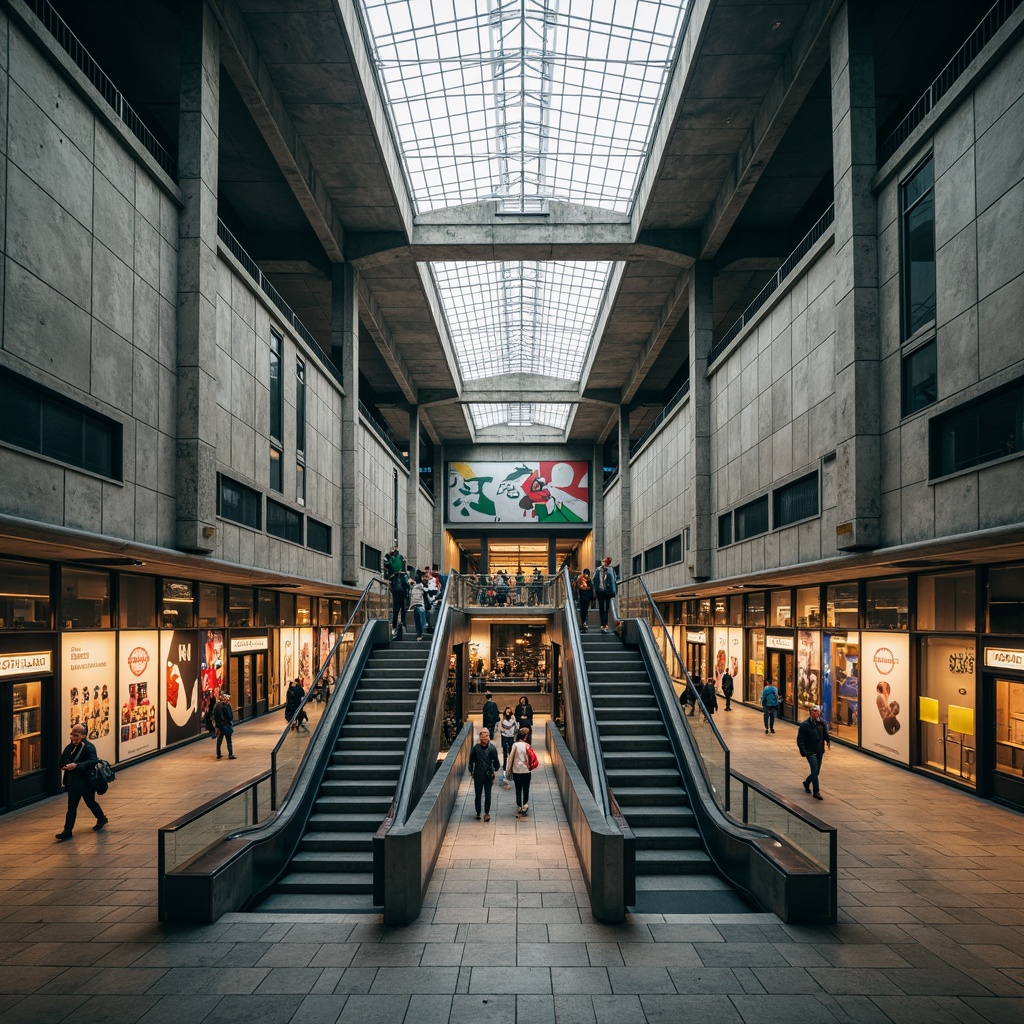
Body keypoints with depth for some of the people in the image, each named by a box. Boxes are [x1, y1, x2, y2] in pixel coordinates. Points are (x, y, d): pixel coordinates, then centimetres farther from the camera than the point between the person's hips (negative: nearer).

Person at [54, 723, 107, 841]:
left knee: (90, 802, 12)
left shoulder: (89, 747, -16)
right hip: (73, 781, 5)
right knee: (71, 806, 6)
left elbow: (92, 762, -28)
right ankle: (67, 831, 11)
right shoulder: (70, 747, 4)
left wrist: (76, 765, -35)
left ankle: (102, 819, 35)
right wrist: (64, 766, -13)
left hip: (86, 782, -5)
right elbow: (63, 761, 10)